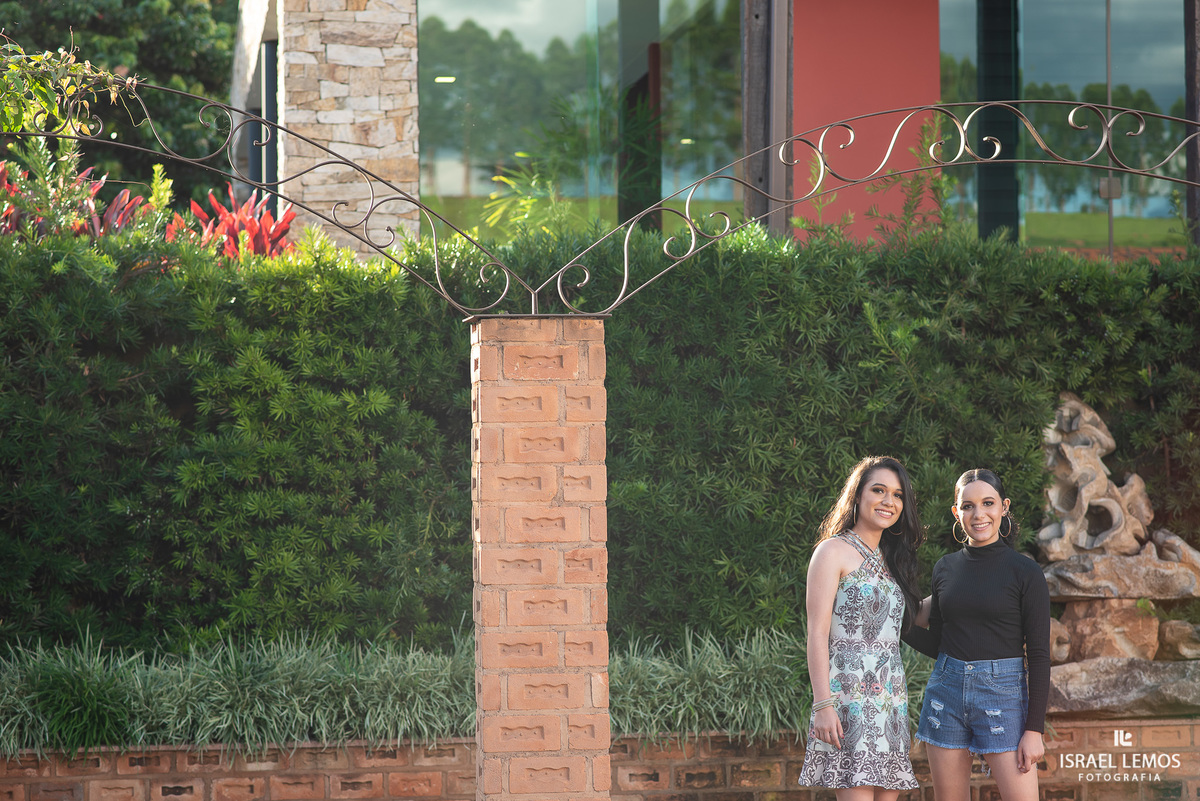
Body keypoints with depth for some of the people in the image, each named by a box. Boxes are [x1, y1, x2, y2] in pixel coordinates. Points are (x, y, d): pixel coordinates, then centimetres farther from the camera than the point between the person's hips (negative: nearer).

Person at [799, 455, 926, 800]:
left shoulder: (889, 560, 21)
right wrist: (823, 704, -16)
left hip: (892, 698, 7)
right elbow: (817, 633, -9)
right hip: (849, 692, -7)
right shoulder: (834, 551, -2)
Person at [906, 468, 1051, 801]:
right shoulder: (946, 568, 9)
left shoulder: (1024, 572, -4)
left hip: (1002, 694, -4)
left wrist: (1034, 729, -10)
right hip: (947, 689, 4)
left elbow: (1039, 655, -5)